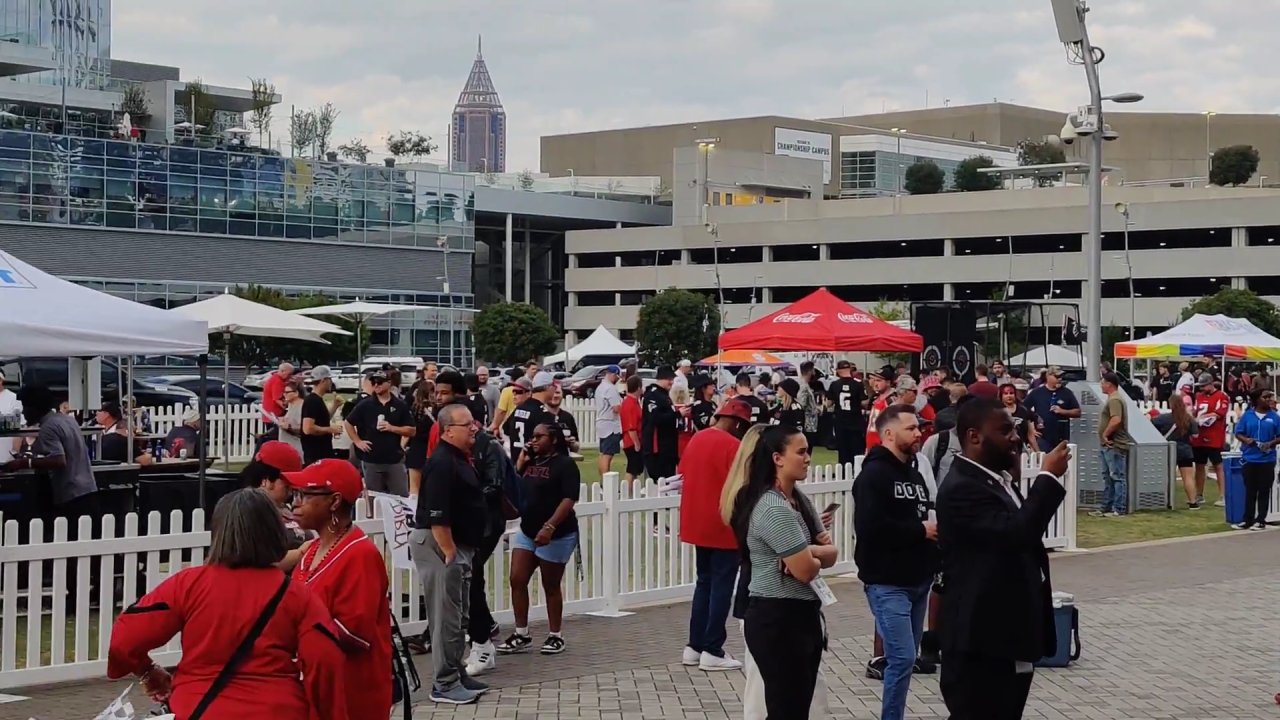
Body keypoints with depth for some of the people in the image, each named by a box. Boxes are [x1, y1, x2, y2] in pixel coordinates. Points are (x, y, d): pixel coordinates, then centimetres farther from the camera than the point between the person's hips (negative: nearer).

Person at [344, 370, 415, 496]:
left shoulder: (400, 406, 2)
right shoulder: (365, 405, 1)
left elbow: (412, 431, 1)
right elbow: (347, 423, 10)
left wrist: (392, 428, -12)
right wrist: (358, 442, 1)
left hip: (395, 459, 0)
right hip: (371, 460, 0)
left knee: (402, 496, 2)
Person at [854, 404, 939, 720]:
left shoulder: (913, 473, 16)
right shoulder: (874, 474, -12)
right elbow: (870, 527, -25)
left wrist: (937, 525, 1)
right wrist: (921, 531, -15)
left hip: (918, 580, 9)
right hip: (888, 583, -9)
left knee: (906, 658, 11)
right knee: (901, 658, -12)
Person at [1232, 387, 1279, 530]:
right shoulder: (1247, 415, 2)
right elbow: (1238, 433, 4)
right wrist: (1246, 440, -15)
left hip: (1267, 459, -1)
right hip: (1249, 458, 1)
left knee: (1264, 491, 4)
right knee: (1250, 491, 8)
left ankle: (1260, 520, 12)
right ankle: (1247, 520, 16)